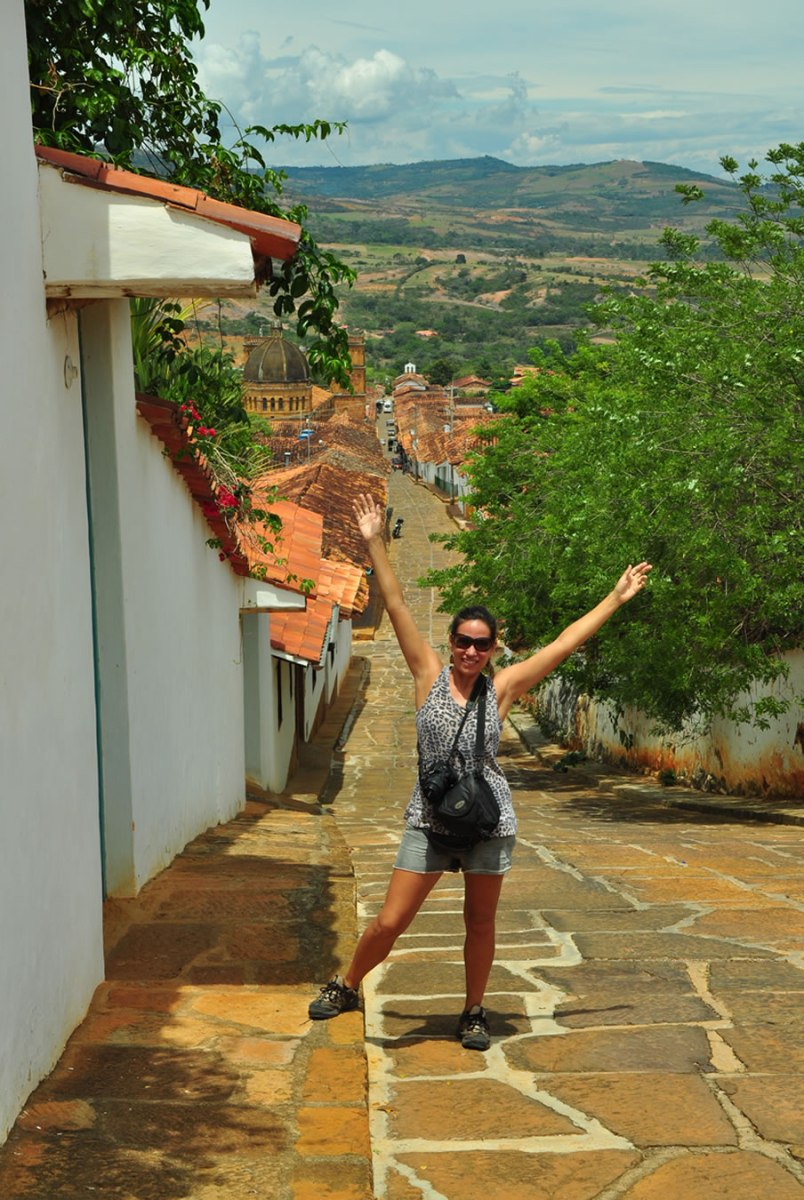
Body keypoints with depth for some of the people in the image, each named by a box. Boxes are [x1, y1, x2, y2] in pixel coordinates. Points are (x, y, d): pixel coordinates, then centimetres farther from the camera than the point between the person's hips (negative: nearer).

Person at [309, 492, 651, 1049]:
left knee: (481, 921, 11)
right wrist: (375, 543, -9)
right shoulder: (430, 674, 0)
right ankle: (346, 987, 24)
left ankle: (474, 1013, 29)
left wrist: (616, 598, 8)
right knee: (389, 922, 0)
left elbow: (565, 643, 5)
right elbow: (397, 607, -4)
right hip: (431, 819, -1)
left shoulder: (501, 687, 2)